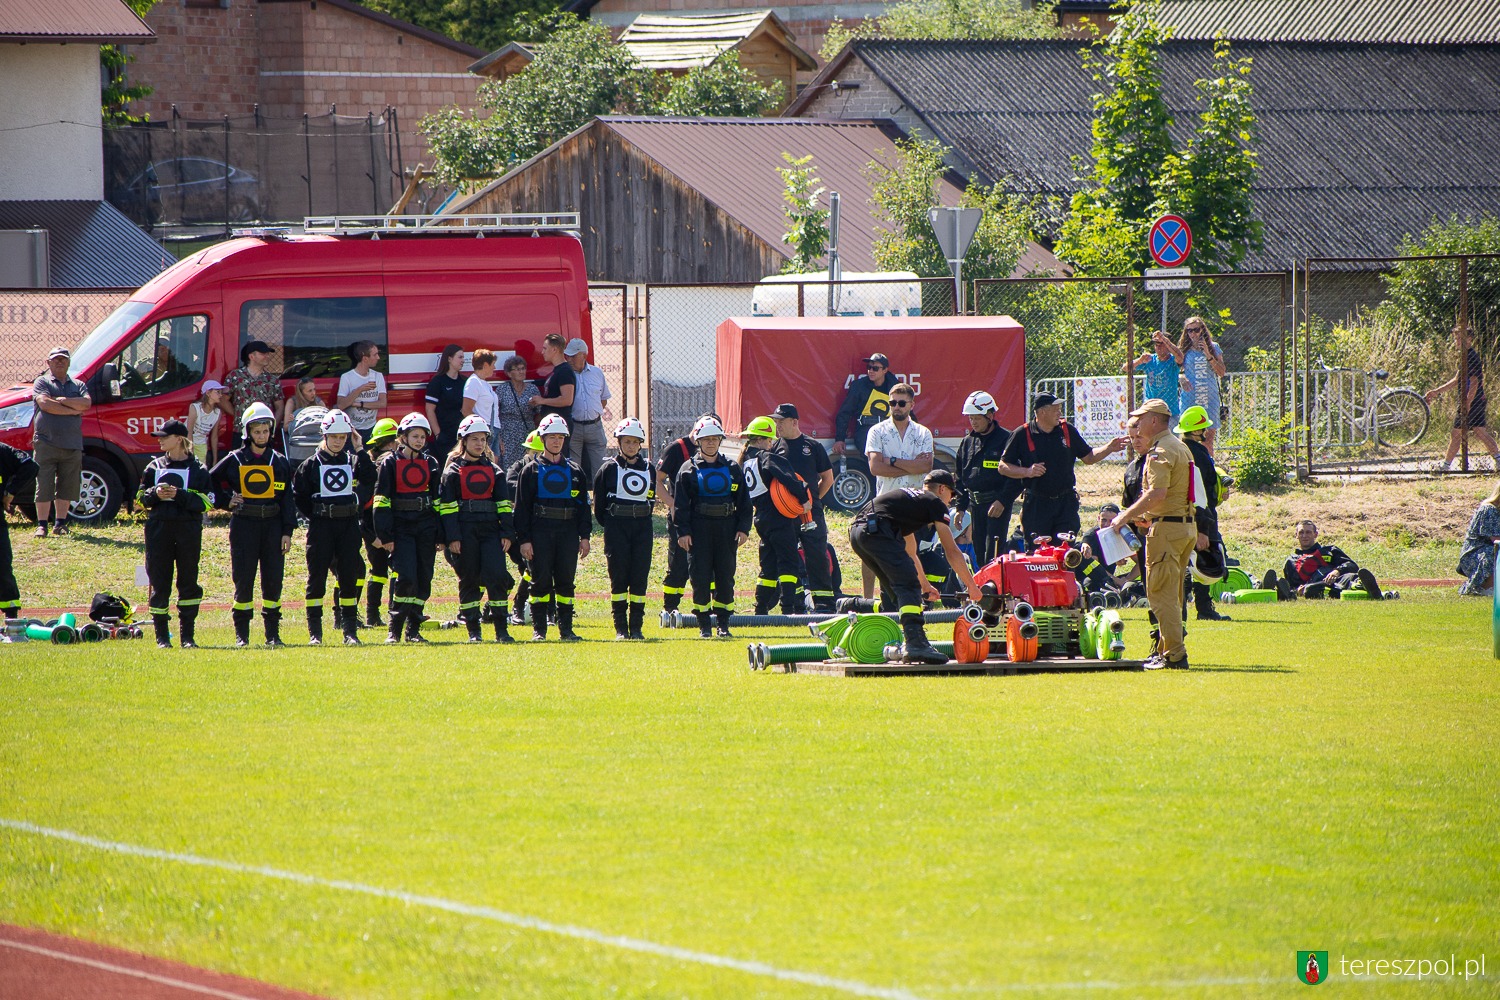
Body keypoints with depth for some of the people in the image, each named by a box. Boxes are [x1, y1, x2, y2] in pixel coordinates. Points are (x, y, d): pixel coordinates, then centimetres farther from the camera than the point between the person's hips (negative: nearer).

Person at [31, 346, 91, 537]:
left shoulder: (78, 385, 16)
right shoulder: (42, 383, 6)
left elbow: (87, 403, -3)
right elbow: (45, 404, -12)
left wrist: (61, 400, -10)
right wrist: (73, 410, -7)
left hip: (72, 444, 3)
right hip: (46, 443, -3)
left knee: (67, 486, 4)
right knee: (44, 486, -5)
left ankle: (60, 523, 12)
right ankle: (41, 525, -1)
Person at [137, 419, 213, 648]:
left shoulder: (198, 469, 3)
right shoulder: (155, 467, 14)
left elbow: (206, 501, -4)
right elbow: (141, 498, 13)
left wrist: (179, 495, -17)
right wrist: (155, 494, -8)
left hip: (188, 528, -2)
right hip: (159, 528, 2)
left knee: (188, 582, -1)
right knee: (159, 583, 0)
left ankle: (187, 635, 4)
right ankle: (162, 636, 6)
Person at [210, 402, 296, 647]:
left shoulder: (280, 462, 8)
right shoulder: (234, 461, 5)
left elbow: (287, 498, 7)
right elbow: (209, 482, 14)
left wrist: (287, 531, 1)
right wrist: (226, 501, 1)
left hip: (272, 525, 1)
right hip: (243, 525, -1)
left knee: (273, 579, -1)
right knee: (243, 580, -2)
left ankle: (273, 633, 6)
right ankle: (241, 634, 4)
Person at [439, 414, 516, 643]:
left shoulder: (494, 471, 13)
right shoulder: (453, 471, 4)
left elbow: (504, 503, 13)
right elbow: (447, 506, -1)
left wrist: (507, 533, 4)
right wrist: (452, 537, -9)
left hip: (490, 529, 2)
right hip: (465, 530, -2)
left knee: (497, 575, -10)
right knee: (469, 579, 1)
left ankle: (502, 629, -5)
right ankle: (474, 631, 8)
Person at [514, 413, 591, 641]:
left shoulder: (574, 472, 13)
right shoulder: (531, 471, 6)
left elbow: (584, 506, 14)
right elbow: (522, 508, 2)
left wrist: (585, 536, 5)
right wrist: (524, 539, -7)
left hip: (568, 533, 2)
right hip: (540, 533, -2)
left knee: (566, 581, 2)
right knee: (541, 580, -3)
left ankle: (566, 629, 7)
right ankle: (538, 629, 2)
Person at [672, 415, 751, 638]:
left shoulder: (732, 469, 11)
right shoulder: (689, 470, 4)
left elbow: (743, 502, 12)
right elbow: (680, 503, 1)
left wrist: (743, 528, 2)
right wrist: (683, 532, -7)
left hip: (726, 528, 2)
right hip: (699, 528, -2)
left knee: (725, 576, 1)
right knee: (700, 577, -4)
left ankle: (723, 622, 9)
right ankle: (704, 624, 3)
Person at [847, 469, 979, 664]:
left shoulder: (908, 497, 37)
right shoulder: (935, 504, 13)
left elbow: (909, 552, 48)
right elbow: (951, 552, 12)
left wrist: (925, 584, 56)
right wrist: (971, 586, 20)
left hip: (856, 531, 9)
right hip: (877, 531, -9)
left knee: (892, 588, 22)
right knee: (909, 586, -13)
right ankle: (915, 643, -28)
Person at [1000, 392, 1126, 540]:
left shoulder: (1068, 431, 7)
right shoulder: (1023, 435, -2)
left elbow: (1089, 458, 16)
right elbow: (1003, 467, 0)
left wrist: (1109, 448, 0)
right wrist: (1027, 472, -15)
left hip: (1066, 505, 2)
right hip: (1036, 504, -2)